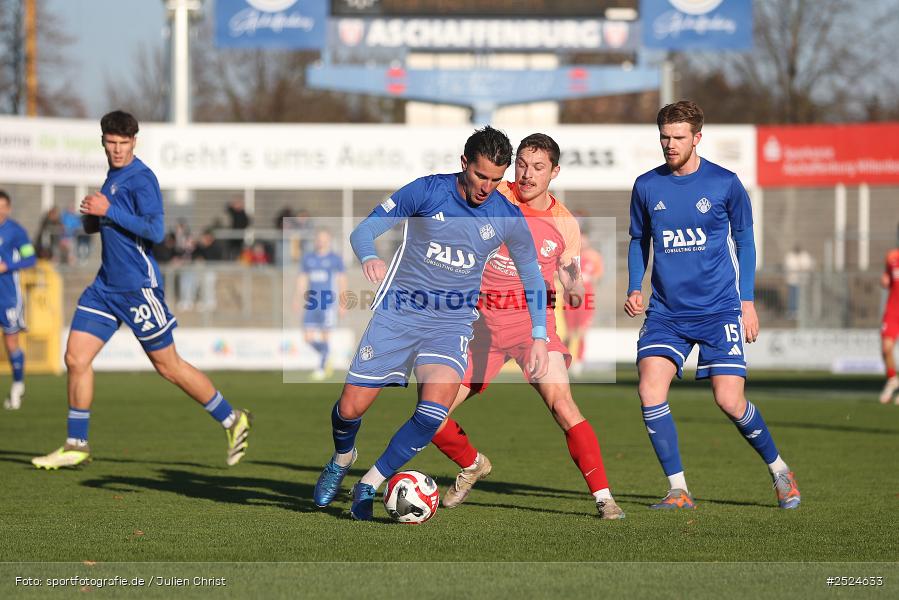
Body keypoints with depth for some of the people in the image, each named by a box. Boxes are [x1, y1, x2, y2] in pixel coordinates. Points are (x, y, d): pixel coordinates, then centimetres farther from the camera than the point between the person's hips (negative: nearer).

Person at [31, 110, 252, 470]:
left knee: (168, 366, 0)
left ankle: (232, 420, 15)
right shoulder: (112, 177, 14)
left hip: (138, 288, -8)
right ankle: (76, 446, 8)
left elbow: (156, 231, -23)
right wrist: (91, 218, 4)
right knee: (76, 358, 0)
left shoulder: (141, 179, -13)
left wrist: (109, 210, -25)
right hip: (106, 286, 8)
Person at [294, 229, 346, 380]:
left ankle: (322, 368, 3)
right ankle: (325, 356, 22)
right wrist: (297, 298, 3)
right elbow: (302, 280, 15)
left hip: (328, 303, -4)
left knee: (325, 337, -7)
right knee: (308, 337, -2)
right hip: (311, 304, 4)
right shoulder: (308, 258, 11)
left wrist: (342, 304, -3)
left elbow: (342, 281, 2)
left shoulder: (335, 259, 1)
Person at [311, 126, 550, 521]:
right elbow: (364, 230, -7)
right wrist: (369, 258, -30)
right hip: (399, 313, -1)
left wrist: (539, 336, 5)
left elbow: (532, 276, 12)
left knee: (434, 410, -24)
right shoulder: (427, 192, -9)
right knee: (351, 407, -2)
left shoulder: (507, 218, -2)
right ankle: (342, 461, 35)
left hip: (451, 325, 1)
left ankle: (369, 486, -7)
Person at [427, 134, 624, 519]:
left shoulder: (565, 225, 0)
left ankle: (603, 498, -19)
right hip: (484, 320, 2)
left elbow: (572, 287, 7)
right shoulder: (494, 197, -2)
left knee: (561, 403, -24)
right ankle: (472, 466, 30)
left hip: (534, 318, -2)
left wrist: (576, 292, -16)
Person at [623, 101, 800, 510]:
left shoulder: (725, 184, -3)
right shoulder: (646, 186, 4)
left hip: (718, 310, -3)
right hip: (666, 312, 3)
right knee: (650, 391, -16)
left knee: (730, 401, -10)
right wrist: (634, 289, 2)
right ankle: (678, 490, -6)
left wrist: (747, 302, 3)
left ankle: (778, 469, 17)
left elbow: (744, 242, 8)